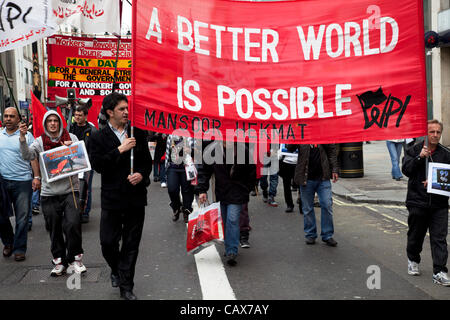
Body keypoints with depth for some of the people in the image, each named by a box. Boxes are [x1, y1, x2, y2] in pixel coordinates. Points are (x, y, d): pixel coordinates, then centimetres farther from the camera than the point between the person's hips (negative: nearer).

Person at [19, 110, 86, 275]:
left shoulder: (71, 138, 5)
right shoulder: (40, 141, 5)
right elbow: (27, 155, -9)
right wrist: (22, 137, -21)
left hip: (70, 190, -1)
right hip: (49, 192, 1)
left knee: (72, 224, -15)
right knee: (55, 230, 9)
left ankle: (75, 258, 5)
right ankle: (59, 261, 24)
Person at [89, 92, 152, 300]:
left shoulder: (138, 133, 7)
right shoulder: (98, 138, 0)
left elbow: (147, 160, 12)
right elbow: (97, 165, -12)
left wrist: (142, 175, -8)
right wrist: (120, 150, -17)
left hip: (136, 197, 2)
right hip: (112, 197, -1)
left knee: (131, 244, 7)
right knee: (107, 242, 2)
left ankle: (126, 287, 20)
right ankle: (116, 270, 34)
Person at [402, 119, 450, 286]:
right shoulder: (414, 150, 3)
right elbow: (406, 170, -9)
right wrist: (419, 157, -20)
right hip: (417, 202, 0)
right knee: (416, 234, 13)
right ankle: (413, 260, 37)